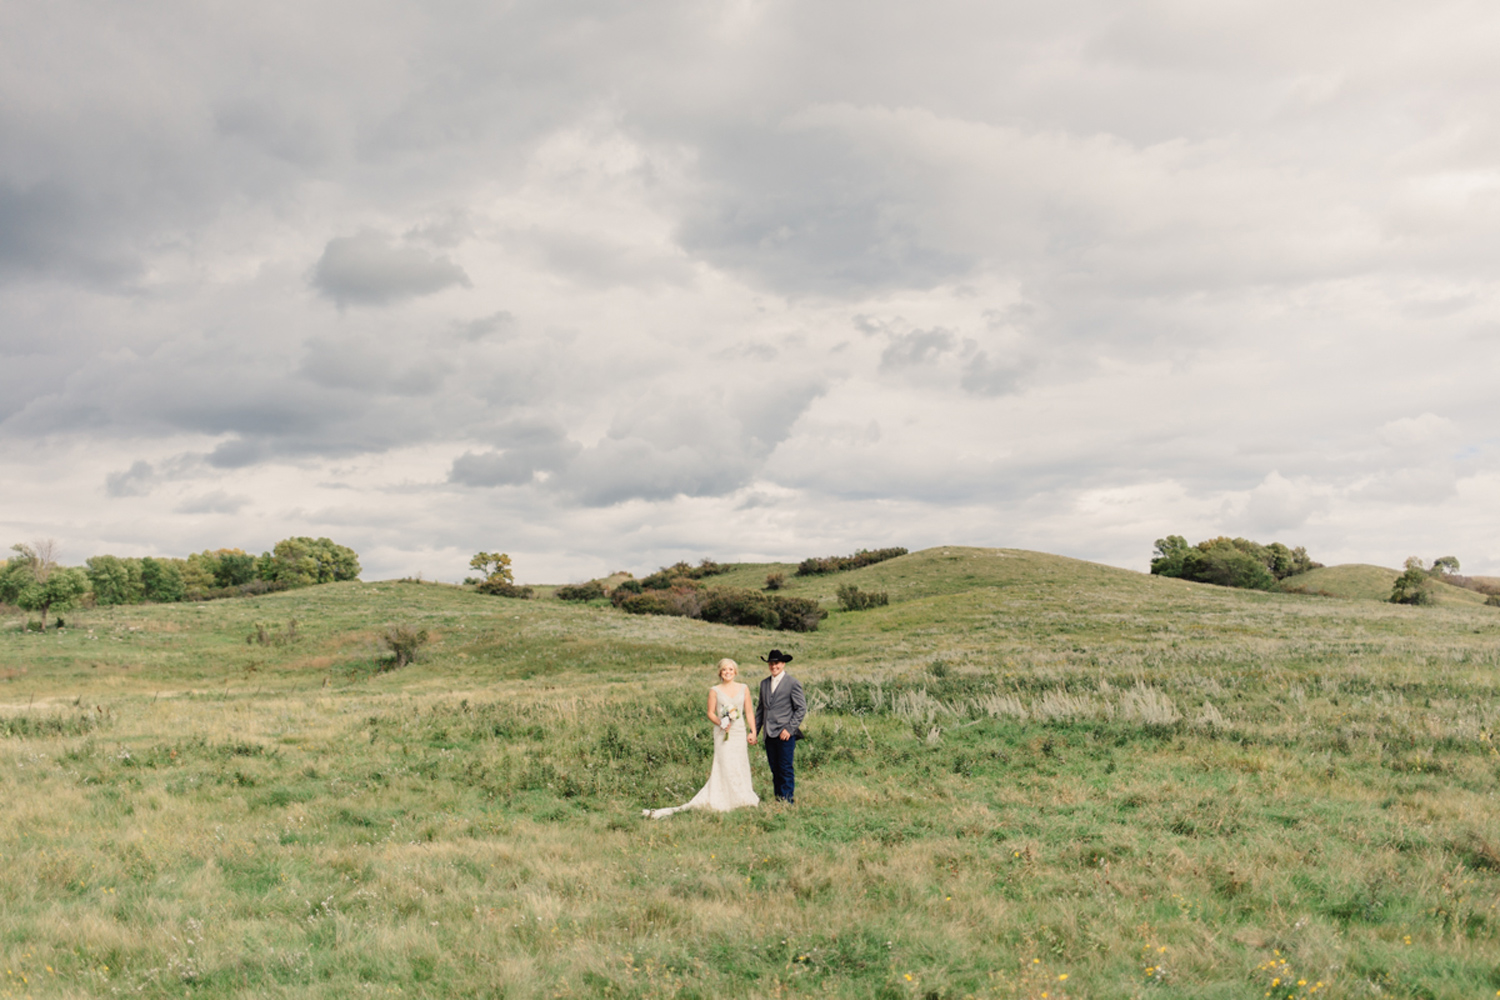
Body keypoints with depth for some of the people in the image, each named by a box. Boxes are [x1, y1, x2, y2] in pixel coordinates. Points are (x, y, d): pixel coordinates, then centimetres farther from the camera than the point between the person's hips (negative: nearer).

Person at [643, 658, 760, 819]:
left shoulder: (744, 688, 8)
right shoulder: (715, 691, 0)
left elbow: (749, 712, 8)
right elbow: (711, 713, 0)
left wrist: (753, 732, 1)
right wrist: (720, 723, -18)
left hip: (740, 733, 3)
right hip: (723, 734, -3)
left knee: (741, 768, 5)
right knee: (726, 767, -8)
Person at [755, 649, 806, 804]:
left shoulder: (792, 683, -3)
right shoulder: (764, 684, 15)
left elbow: (801, 708, -5)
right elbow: (760, 709, 20)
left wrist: (789, 729, -12)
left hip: (785, 733, -6)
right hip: (769, 733, 6)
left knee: (786, 768, -5)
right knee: (775, 768, 8)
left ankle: (787, 799, 2)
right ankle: (777, 798, 14)